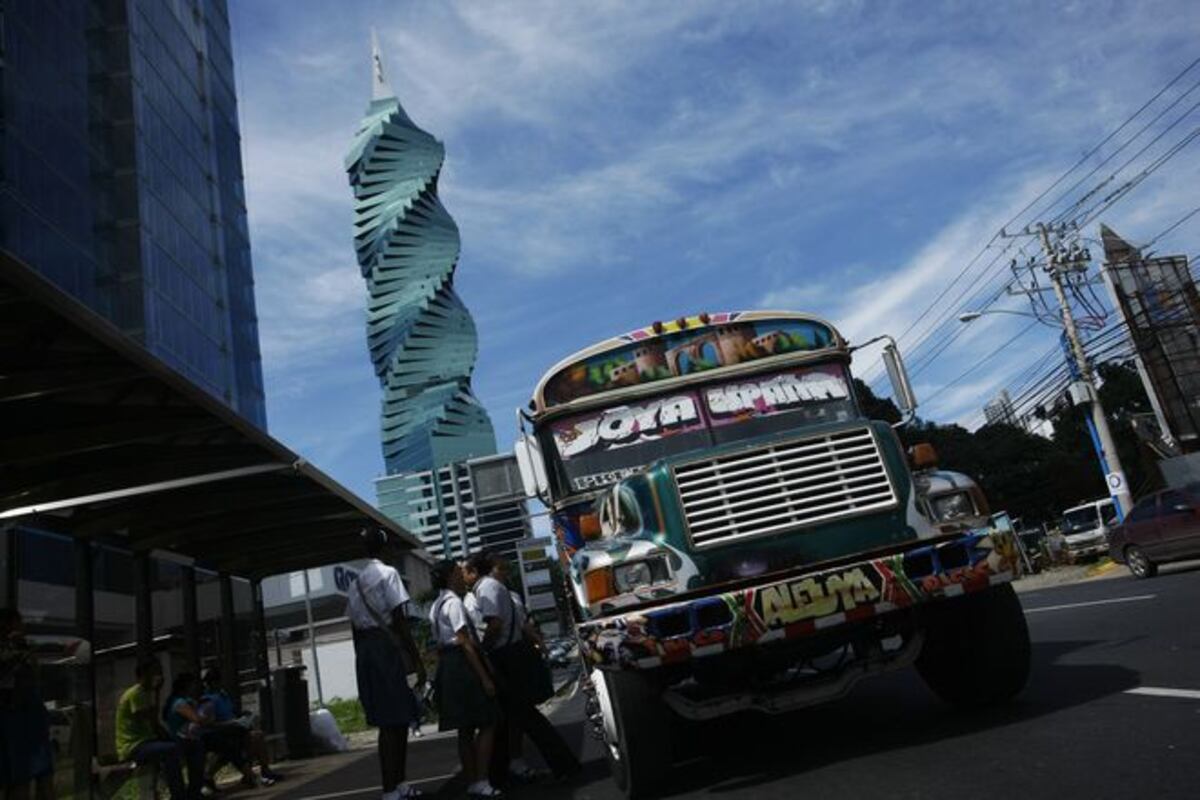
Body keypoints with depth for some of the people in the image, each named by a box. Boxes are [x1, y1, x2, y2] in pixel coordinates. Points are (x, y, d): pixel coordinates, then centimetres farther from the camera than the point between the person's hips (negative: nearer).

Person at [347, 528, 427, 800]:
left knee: (396, 720, 15)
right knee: (392, 723, -4)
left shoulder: (355, 582, 18)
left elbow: (354, 628, 17)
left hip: (365, 650, 9)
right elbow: (398, 621, -14)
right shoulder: (387, 573, -7)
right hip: (387, 647, -9)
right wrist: (417, 659, -13)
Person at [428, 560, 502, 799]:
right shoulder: (453, 602, -12)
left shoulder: (436, 606, 17)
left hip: (447, 665, 9)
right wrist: (484, 677, -18)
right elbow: (465, 643, -18)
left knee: (465, 728, 12)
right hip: (463, 665, -9)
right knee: (487, 724, -5)